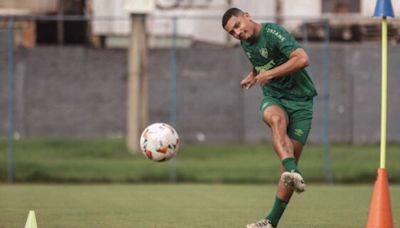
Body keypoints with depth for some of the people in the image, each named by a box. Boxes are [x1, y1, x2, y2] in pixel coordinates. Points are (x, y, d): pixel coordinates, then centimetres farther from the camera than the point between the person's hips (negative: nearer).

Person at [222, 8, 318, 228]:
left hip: (300, 99, -4)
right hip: (273, 98, 4)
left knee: (291, 159, -8)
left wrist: (269, 74, -22)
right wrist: (253, 76, 13)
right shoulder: (245, 43, 10)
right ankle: (293, 173, -56)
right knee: (276, 119, -35)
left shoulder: (273, 32, -15)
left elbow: (302, 59, -26)